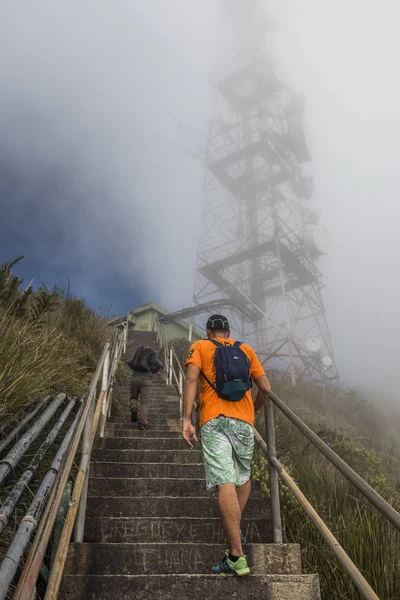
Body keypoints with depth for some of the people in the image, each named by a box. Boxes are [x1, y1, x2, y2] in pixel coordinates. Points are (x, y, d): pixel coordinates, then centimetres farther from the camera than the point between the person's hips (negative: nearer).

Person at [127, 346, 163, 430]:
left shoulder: (137, 354, 24)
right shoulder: (153, 357, 18)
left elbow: (129, 362, 10)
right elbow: (160, 365, 1)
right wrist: (153, 371, 13)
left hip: (135, 378, 2)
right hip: (146, 380, -2)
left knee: (133, 397, 21)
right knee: (144, 402, -1)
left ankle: (133, 408, -9)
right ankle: (142, 423, -12)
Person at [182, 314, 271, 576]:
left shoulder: (200, 347, 12)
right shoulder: (246, 350, 19)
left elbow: (192, 380, -5)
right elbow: (265, 389, 14)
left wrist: (187, 420, -9)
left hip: (213, 421, -2)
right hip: (244, 421, 3)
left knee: (225, 483, -10)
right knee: (243, 477, 24)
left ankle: (237, 557, -14)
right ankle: (236, 532, 19)